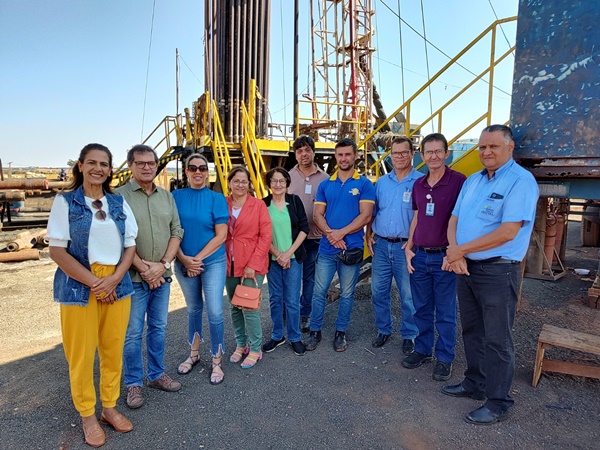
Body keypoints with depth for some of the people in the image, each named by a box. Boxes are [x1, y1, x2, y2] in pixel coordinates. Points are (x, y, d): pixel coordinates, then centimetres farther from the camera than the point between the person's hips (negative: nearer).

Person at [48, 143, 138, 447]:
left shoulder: (119, 203, 7)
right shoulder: (65, 202, -2)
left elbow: (130, 246, 6)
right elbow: (57, 250, -7)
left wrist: (113, 279, -9)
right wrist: (94, 282, -14)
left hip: (117, 286, 3)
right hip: (78, 287, -3)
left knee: (113, 350, 10)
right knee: (81, 354, 7)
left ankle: (109, 407, 29)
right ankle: (87, 416, 25)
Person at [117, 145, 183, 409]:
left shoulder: (166, 196, 8)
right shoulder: (119, 196, -6)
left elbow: (176, 231, 4)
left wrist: (163, 264, -8)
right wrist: (142, 268, -15)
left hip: (162, 275, 5)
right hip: (133, 277, -4)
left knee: (158, 328, 16)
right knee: (133, 333, 6)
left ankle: (156, 374, 32)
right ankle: (133, 383, 23)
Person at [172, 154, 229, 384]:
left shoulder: (216, 198, -4)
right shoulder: (176, 196, 1)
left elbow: (221, 236, -9)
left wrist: (198, 258, -13)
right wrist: (184, 259, -12)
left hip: (213, 262, -2)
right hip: (184, 262, 2)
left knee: (214, 312, -3)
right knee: (193, 309, 17)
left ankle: (217, 362, 14)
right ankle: (194, 354, 35)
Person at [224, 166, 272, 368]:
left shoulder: (258, 204, -4)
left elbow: (266, 236, -7)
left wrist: (252, 264, -12)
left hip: (252, 265, -3)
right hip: (230, 265, 4)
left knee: (249, 307, -2)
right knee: (235, 307, 12)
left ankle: (255, 350, 16)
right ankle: (241, 344, 31)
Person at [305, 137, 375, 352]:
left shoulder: (364, 184, -1)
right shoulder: (325, 185, 8)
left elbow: (365, 215, -9)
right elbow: (318, 215, 2)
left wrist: (340, 233, -16)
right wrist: (331, 235, -14)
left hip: (352, 248, -2)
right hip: (326, 248, 2)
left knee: (347, 294, 10)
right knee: (319, 292, 7)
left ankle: (340, 333, 27)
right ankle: (315, 331, 22)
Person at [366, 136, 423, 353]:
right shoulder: (381, 182, 10)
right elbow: (372, 212, 16)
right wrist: (369, 236, 6)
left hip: (405, 246, -4)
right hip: (381, 245, 4)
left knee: (409, 295, 6)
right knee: (378, 292, 12)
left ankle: (409, 335, 24)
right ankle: (383, 330, 30)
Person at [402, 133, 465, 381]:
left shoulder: (458, 181, -9)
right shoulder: (418, 185, 9)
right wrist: (409, 248, 10)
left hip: (444, 256, -5)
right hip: (419, 256, 5)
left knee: (445, 313, 8)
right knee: (421, 309, 16)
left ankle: (444, 358, 24)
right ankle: (422, 350, 32)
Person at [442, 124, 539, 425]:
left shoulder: (521, 181, -13)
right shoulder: (472, 181, 11)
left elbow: (507, 232, -22)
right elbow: (454, 219, 10)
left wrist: (461, 250, -15)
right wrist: (454, 251, -10)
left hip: (498, 272, -7)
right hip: (466, 268, 8)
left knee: (497, 339, 4)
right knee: (472, 331, 19)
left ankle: (498, 403, 20)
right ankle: (474, 384, 37)